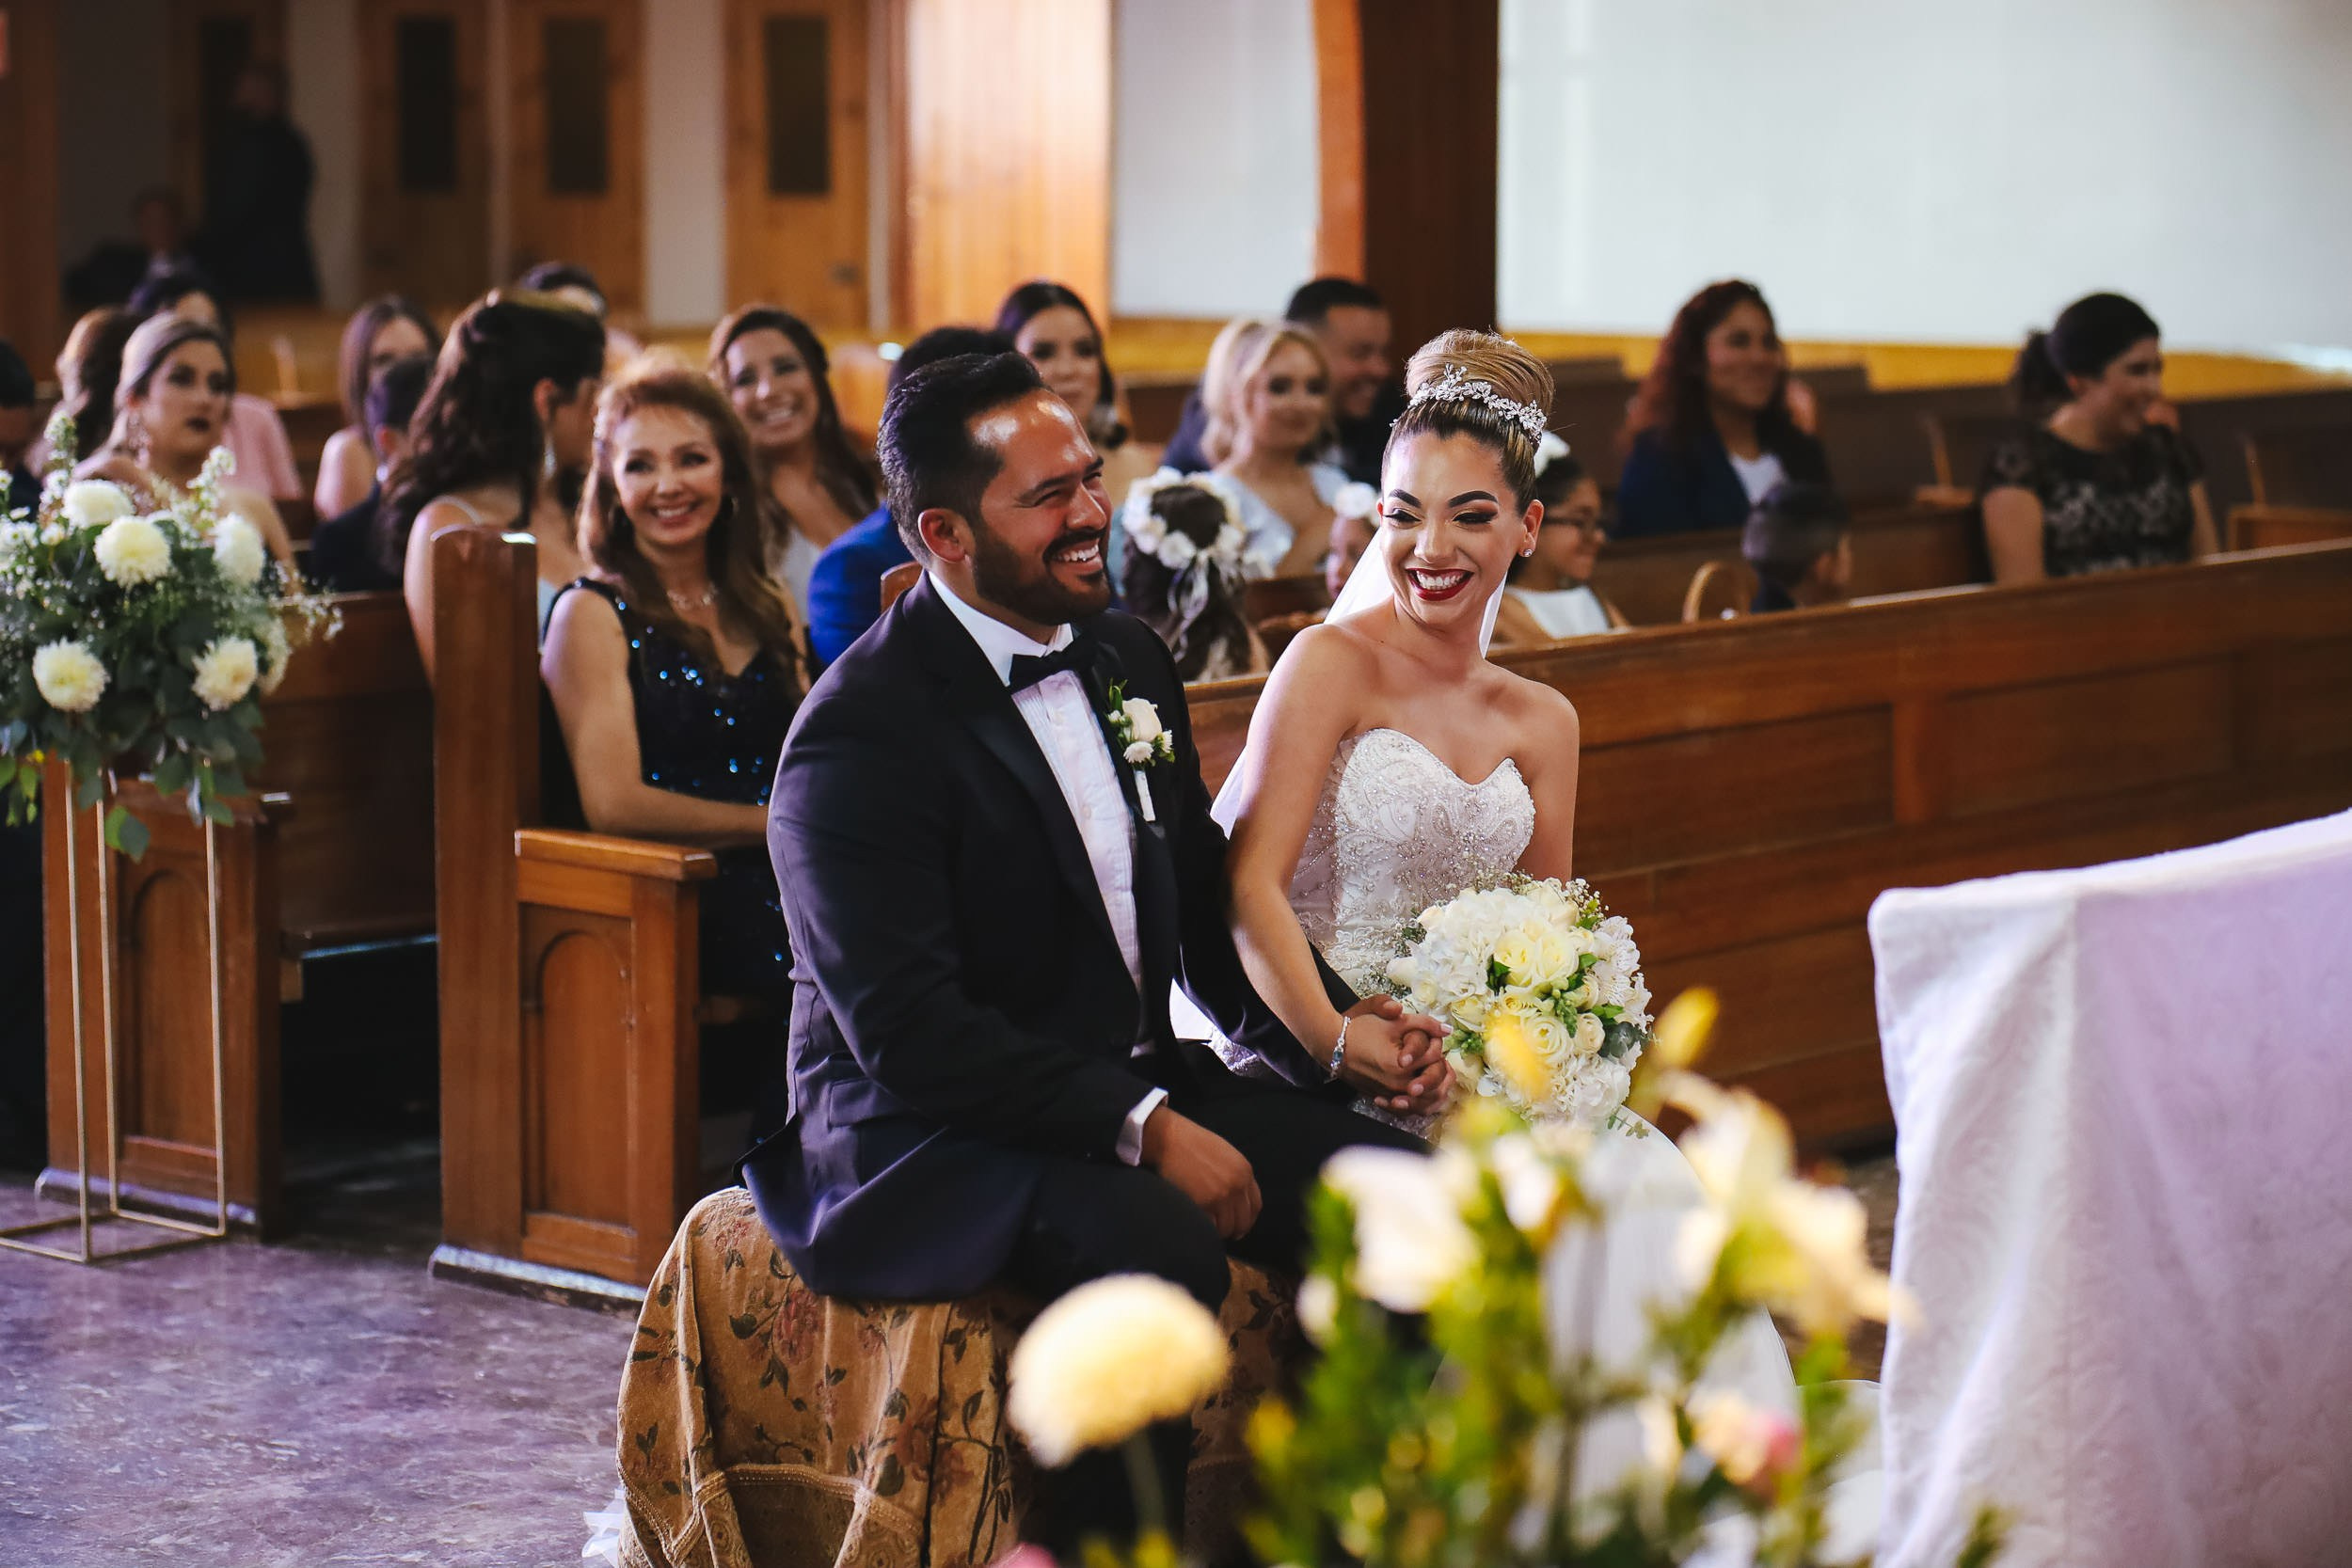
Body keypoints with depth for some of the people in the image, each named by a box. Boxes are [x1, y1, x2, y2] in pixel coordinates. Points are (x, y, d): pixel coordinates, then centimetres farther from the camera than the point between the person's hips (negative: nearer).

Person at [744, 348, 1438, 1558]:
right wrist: (1140, 1129, -25)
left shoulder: (1126, 657, 11)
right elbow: (905, 1028, -22)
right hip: (933, 1136, -8)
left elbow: (1205, 903, 20)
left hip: (1135, 1090, 8)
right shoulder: (861, 734, -16)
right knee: (1157, 1243, -35)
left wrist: (1328, 1030, 1)